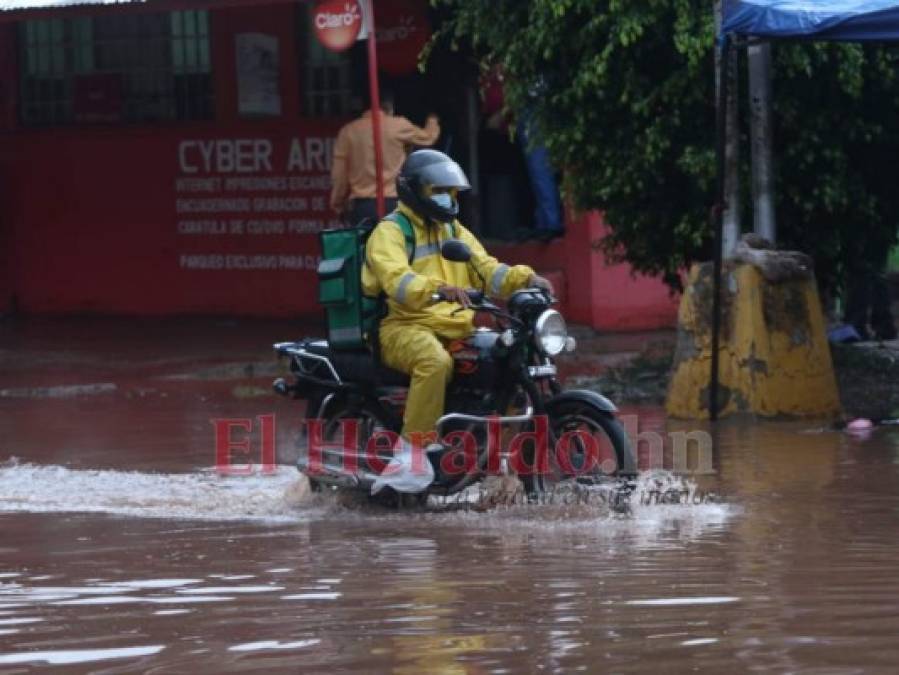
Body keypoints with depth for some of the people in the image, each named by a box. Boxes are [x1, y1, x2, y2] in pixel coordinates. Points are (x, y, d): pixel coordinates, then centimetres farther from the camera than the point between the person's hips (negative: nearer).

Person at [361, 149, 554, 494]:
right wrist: (439, 289, -41)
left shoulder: (455, 231, 23)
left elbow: (486, 270, 13)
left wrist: (525, 278, -7)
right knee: (435, 362, -39)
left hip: (458, 329, 8)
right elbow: (396, 279, -22)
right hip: (407, 327, -8)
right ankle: (411, 449, -36)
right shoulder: (390, 232, -3)